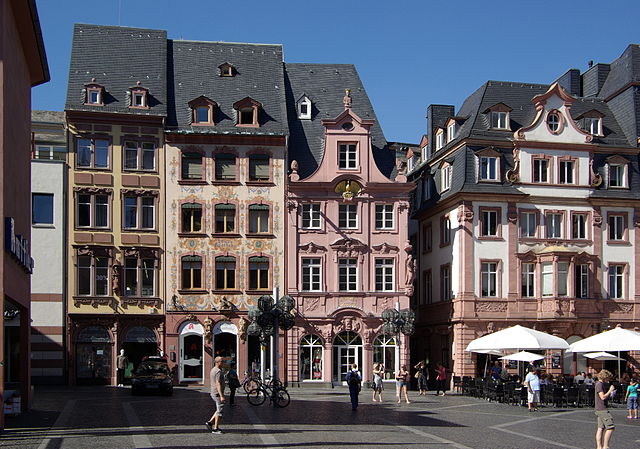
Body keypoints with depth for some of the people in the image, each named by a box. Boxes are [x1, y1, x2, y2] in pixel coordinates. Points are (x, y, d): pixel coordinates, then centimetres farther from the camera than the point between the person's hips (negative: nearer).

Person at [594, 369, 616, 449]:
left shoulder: (601, 384, 19)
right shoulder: (599, 384, -12)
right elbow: (603, 397, -21)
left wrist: (610, 394, 11)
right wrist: (610, 390, -10)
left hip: (600, 409, 10)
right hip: (602, 409, -10)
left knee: (601, 428, 7)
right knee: (610, 427, -11)